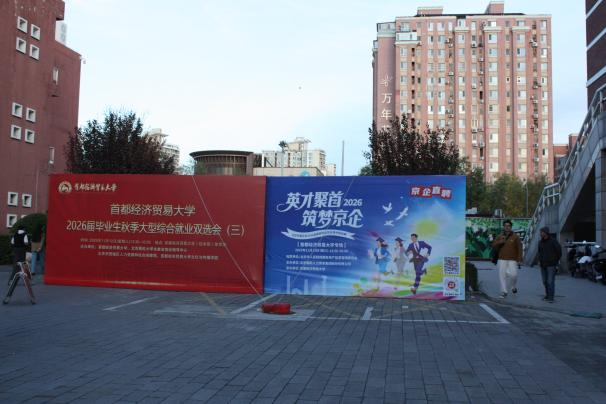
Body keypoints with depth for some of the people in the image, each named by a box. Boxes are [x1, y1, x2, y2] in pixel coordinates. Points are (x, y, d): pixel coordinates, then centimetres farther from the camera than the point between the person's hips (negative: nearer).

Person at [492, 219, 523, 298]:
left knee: (513, 274, -14)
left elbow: (519, 249, -1)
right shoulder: (499, 236, 9)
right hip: (502, 260, 2)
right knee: (502, 275, -2)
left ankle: (513, 286, 17)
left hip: (512, 260, -2)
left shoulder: (515, 237, 0)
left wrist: (519, 260, -8)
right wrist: (500, 242, -18)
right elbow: (494, 245, 1)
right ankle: (504, 292, 4)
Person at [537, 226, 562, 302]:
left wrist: (556, 260, 2)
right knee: (545, 281, 10)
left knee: (550, 281, -10)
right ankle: (547, 295, 23)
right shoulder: (540, 242, 10)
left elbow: (559, 251, -2)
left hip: (551, 265, -6)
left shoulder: (553, 241, -8)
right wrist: (539, 260, 12)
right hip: (543, 265, 6)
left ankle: (551, 297, -8)